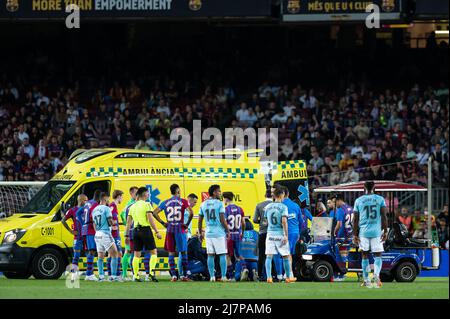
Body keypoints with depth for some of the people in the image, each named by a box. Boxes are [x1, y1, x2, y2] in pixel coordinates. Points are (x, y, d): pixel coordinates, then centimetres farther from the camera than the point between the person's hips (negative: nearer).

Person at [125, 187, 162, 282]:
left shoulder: (132, 206, 13)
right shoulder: (146, 204, -4)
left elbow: (128, 222, 14)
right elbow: (150, 219, -12)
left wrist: (126, 235, 18)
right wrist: (157, 232, -10)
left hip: (136, 230, 5)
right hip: (145, 229, -5)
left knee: (137, 254, 8)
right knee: (153, 252, 2)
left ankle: (136, 275, 5)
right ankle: (151, 272, -12)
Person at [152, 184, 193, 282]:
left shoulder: (165, 202, 6)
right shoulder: (183, 201, -3)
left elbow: (155, 213, 1)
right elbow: (191, 213, -15)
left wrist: (163, 223, 6)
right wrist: (187, 224, -3)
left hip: (169, 229, 2)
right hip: (180, 229, -2)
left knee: (171, 253, 7)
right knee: (183, 252, 6)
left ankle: (173, 275, 0)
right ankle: (184, 275, 7)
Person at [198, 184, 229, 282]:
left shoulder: (203, 204, 7)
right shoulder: (219, 204, -8)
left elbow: (200, 221, 9)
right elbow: (222, 220, -10)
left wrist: (200, 233, 18)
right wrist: (227, 231, 1)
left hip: (208, 233, 4)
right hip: (219, 233, -4)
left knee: (210, 255, 7)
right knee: (222, 255, 1)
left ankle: (212, 277, 4)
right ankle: (223, 276, -2)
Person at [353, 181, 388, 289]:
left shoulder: (358, 201, 4)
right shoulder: (380, 199, 2)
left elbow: (355, 219, 4)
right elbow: (384, 217, -3)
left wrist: (355, 234, 8)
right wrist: (385, 231, 2)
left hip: (363, 231, 1)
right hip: (376, 231, -1)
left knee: (365, 255, 10)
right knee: (378, 255, 4)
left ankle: (366, 280, 9)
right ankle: (376, 274, -21)